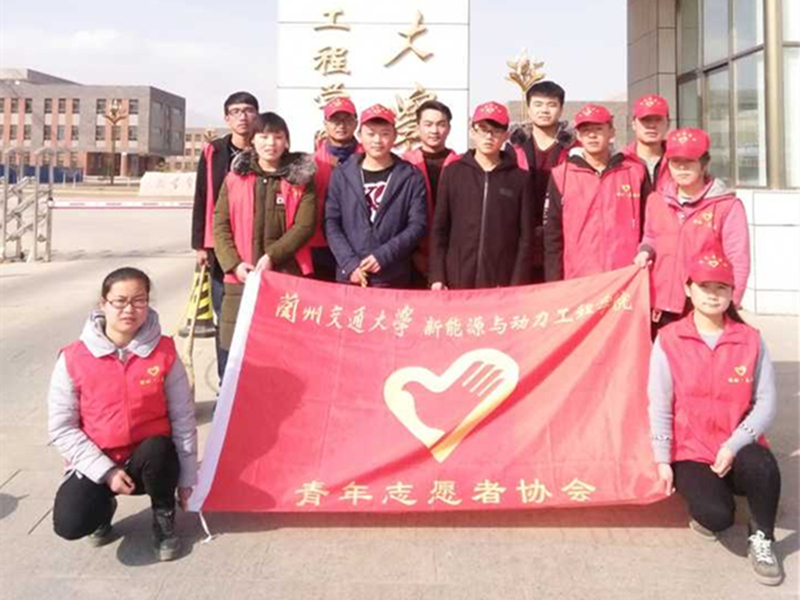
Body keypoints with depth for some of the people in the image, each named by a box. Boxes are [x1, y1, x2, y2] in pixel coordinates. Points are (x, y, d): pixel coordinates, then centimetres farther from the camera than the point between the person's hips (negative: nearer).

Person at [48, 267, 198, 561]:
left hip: (149, 459, 0)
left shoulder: (165, 352, -9)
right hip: (96, 463, 0)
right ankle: (104, 504, 13)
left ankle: (164, 520, -3)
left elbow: (183, 418, -4)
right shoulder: (74, 358, -11)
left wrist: (186, 478, -3)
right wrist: (105, 471, -14)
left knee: (158, 450, -35)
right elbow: (61, 428, -7)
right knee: (70, 524, -25)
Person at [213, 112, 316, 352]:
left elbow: (304, 226, -4)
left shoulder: (301, 179, 6)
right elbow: (220, 226, 6)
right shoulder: (235, 178, 11)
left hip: (287, 276, -2)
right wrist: (234, 264, -8)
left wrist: (272, 256, -15)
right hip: (241, 277, 2)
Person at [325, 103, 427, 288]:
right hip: (349, 277, 1)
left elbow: (417, 225, -2)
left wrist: (383, 255, -13)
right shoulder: (342, 175, 7)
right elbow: (331, 224, 3)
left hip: (394, 279, -1)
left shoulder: (411, 178, 3)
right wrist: (350, 263, -9)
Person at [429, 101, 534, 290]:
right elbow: (439, 229, 6)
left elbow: (526, 236, 3)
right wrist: (437, 277, -2)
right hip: (457, 281, 1)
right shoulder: (453, 172, 7)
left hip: (502, 283, -1)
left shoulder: (520, 178, 5)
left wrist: (518, 283, -5)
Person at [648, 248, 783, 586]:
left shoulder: (750, 340, -1)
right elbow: (659, 406, -6)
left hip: (737, 450, 1)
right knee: (717, 516, -26)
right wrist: (662, 461, -10)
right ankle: (704, 508, 15)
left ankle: (761, 538, -4)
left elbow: (766, 401, -7)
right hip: (690, 453, -1)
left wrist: (734, 446, -19)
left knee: (763, 466, -33)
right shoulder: (669, 340, -5)